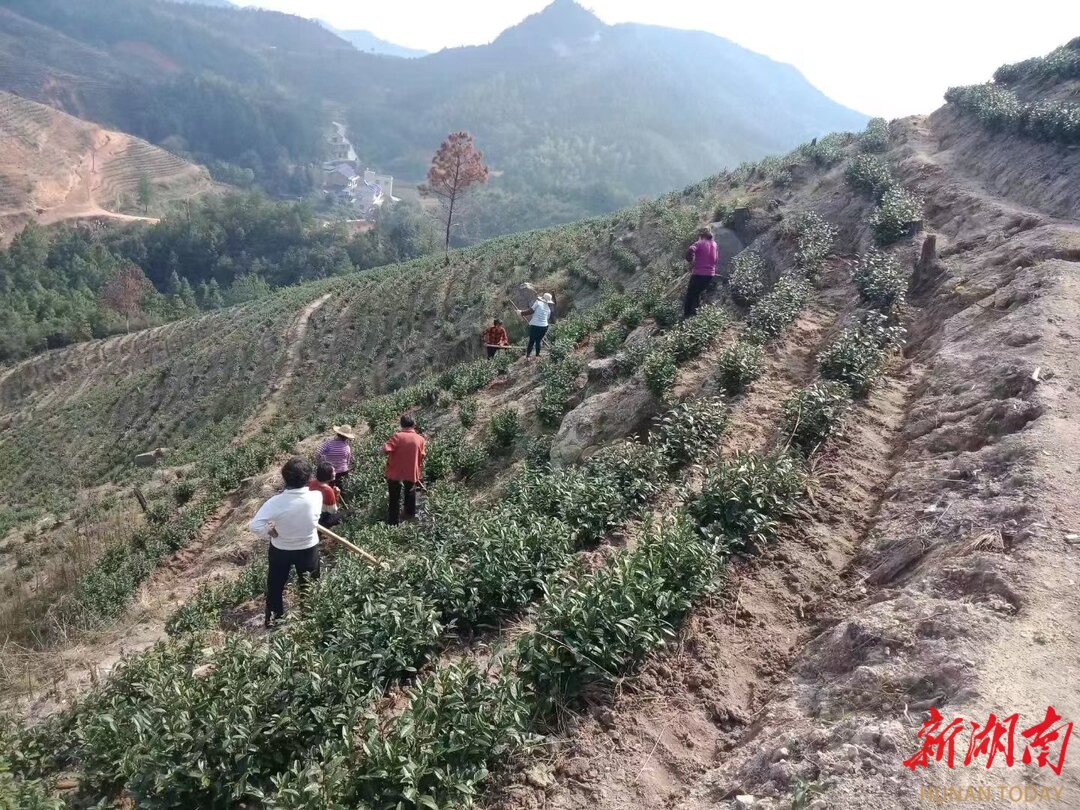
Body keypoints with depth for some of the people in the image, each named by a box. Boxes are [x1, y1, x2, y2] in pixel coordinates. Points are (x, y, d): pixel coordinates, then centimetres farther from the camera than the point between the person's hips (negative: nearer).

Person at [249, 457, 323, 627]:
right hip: (309, 548, 1)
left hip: (281, 549, -1)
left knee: (275, 585, 25)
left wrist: (269, 533, -15)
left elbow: (254, 525, -32)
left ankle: (273, 618, 40)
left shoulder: (276, 502, -29)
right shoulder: (316, 496, -25)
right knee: (309, 585, 25)